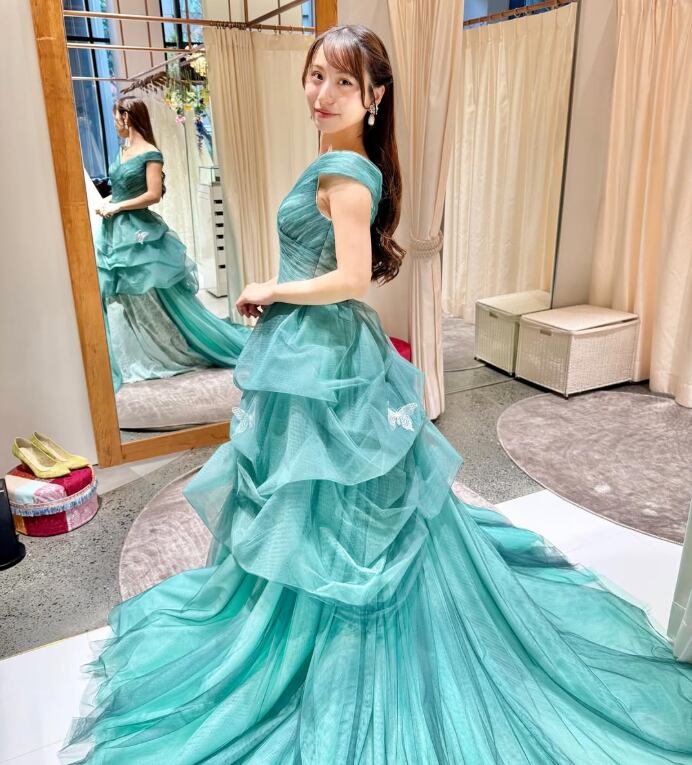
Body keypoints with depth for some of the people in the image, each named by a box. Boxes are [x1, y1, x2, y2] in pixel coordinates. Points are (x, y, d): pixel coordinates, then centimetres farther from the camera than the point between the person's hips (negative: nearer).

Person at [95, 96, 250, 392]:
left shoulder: (150, 153, -11)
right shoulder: (122, 150, 13)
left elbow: (153, 195, -18)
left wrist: (117, 207, -13)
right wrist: (106, 203, 3)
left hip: (140, 232, -8)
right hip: (115, 232, 8)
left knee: (162, 298, -3)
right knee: (116, 299, 11)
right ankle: (128, 359, 24)